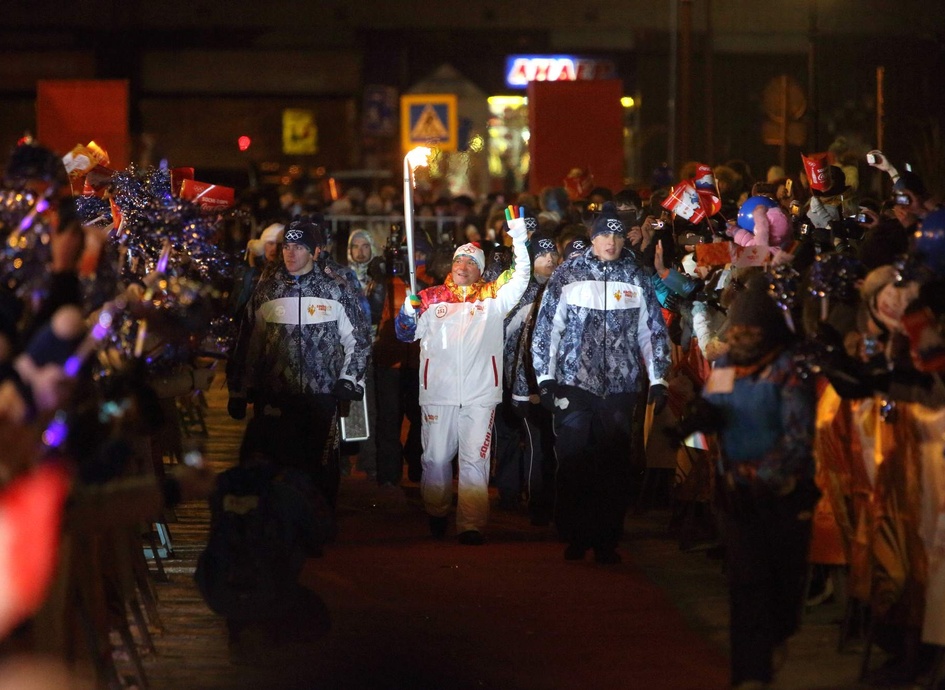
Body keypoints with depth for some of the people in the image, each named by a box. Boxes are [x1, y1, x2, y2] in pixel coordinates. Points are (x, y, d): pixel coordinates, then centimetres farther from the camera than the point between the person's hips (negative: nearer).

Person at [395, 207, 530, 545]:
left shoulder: (492, 297, 8)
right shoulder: (431, 298, 10)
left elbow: (520, 277, 1)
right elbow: (407, 334, 11)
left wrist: (518, 239, -9)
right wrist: (408, 311, -9)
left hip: (479, 393, -1)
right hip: (438, 392, 1)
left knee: (475, 460, -3)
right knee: (436, 457, 10)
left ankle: (471, 525, -4)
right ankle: (436, 514, 30)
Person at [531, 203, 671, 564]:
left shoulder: (636, 278, 7)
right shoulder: (568, 274, 2)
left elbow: (653, 330, 11)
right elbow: (547, 327, 2)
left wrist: (657, 379, 6)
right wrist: (545, 378, -3)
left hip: (620, 385, 2)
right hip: (573, 383, -2)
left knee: (615, 467, 3)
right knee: (573, 464, 0)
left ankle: (607, 540, 10)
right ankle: (574, 537, 11)